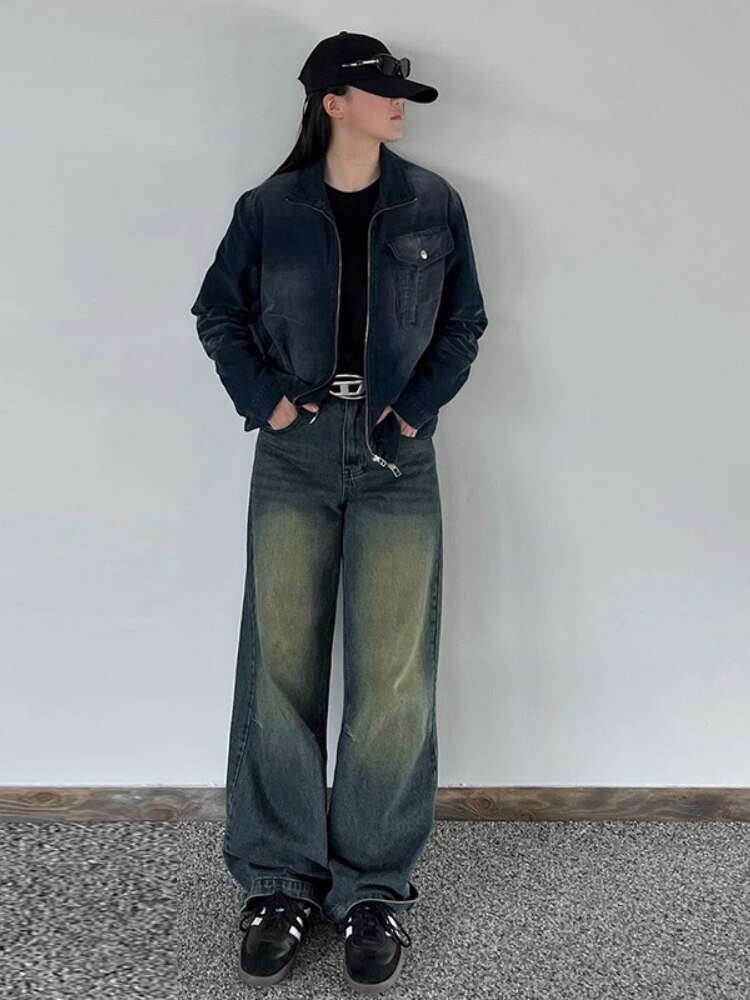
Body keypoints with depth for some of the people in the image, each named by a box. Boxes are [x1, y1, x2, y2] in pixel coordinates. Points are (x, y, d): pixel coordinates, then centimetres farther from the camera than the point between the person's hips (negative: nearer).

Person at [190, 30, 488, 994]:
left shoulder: (433, 204, 6)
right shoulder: (269, 208, 4)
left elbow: (464, 322, 12)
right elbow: (217, 312, 13)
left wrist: (418, 405, -2)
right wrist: (263, 399, -1)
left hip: (396, 462, 0)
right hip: (295, 460, 0)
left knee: (394, 678, -4)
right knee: (280, 668, 0)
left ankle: (373, 887, 12)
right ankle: (278, 880, 16)